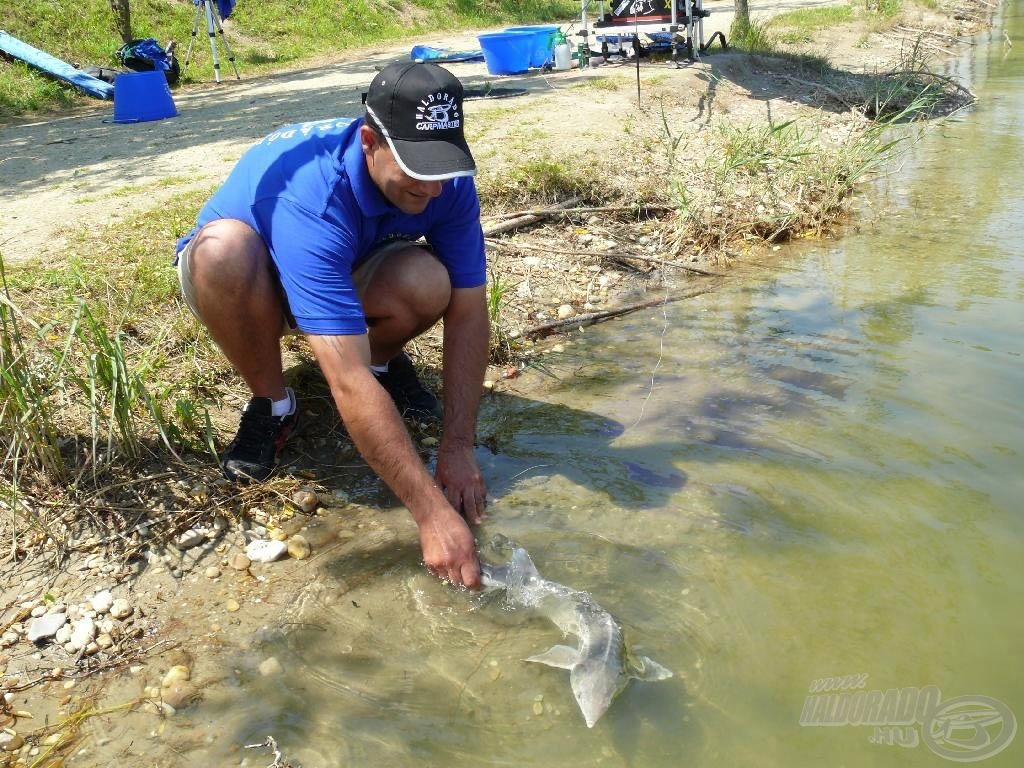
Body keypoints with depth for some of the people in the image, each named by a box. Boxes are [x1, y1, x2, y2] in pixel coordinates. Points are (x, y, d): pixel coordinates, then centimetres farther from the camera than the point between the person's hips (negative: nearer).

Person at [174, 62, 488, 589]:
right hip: (240, 281, -2)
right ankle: (270, 405, -12)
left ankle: (385, 360, 4)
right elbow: (349, 384, -46)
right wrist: (431, 512, -47)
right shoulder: (309, 196, -40)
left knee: (429, 286, -31)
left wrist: (458, 448, -27)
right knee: (224, 245, -39)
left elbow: (468, 311, -21)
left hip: (348, 273, 3)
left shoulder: (445, 178, -24)